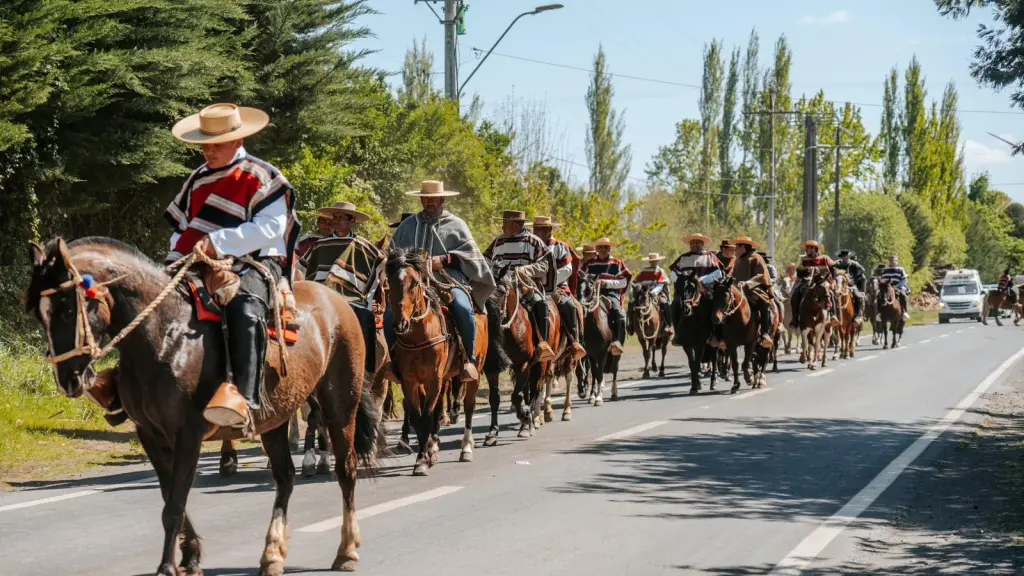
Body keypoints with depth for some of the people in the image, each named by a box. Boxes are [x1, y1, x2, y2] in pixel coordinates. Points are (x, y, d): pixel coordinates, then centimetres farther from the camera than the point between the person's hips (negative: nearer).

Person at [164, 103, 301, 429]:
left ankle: (242, 395, -52)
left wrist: (218, 241, -22)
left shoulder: (262, 178, -3)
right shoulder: (199, 179, 19)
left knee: (245, 309, -38)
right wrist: (175, 261, 3)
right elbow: (182, 227, 23)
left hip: (254, 264, -8)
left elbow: (270, 226, -15)